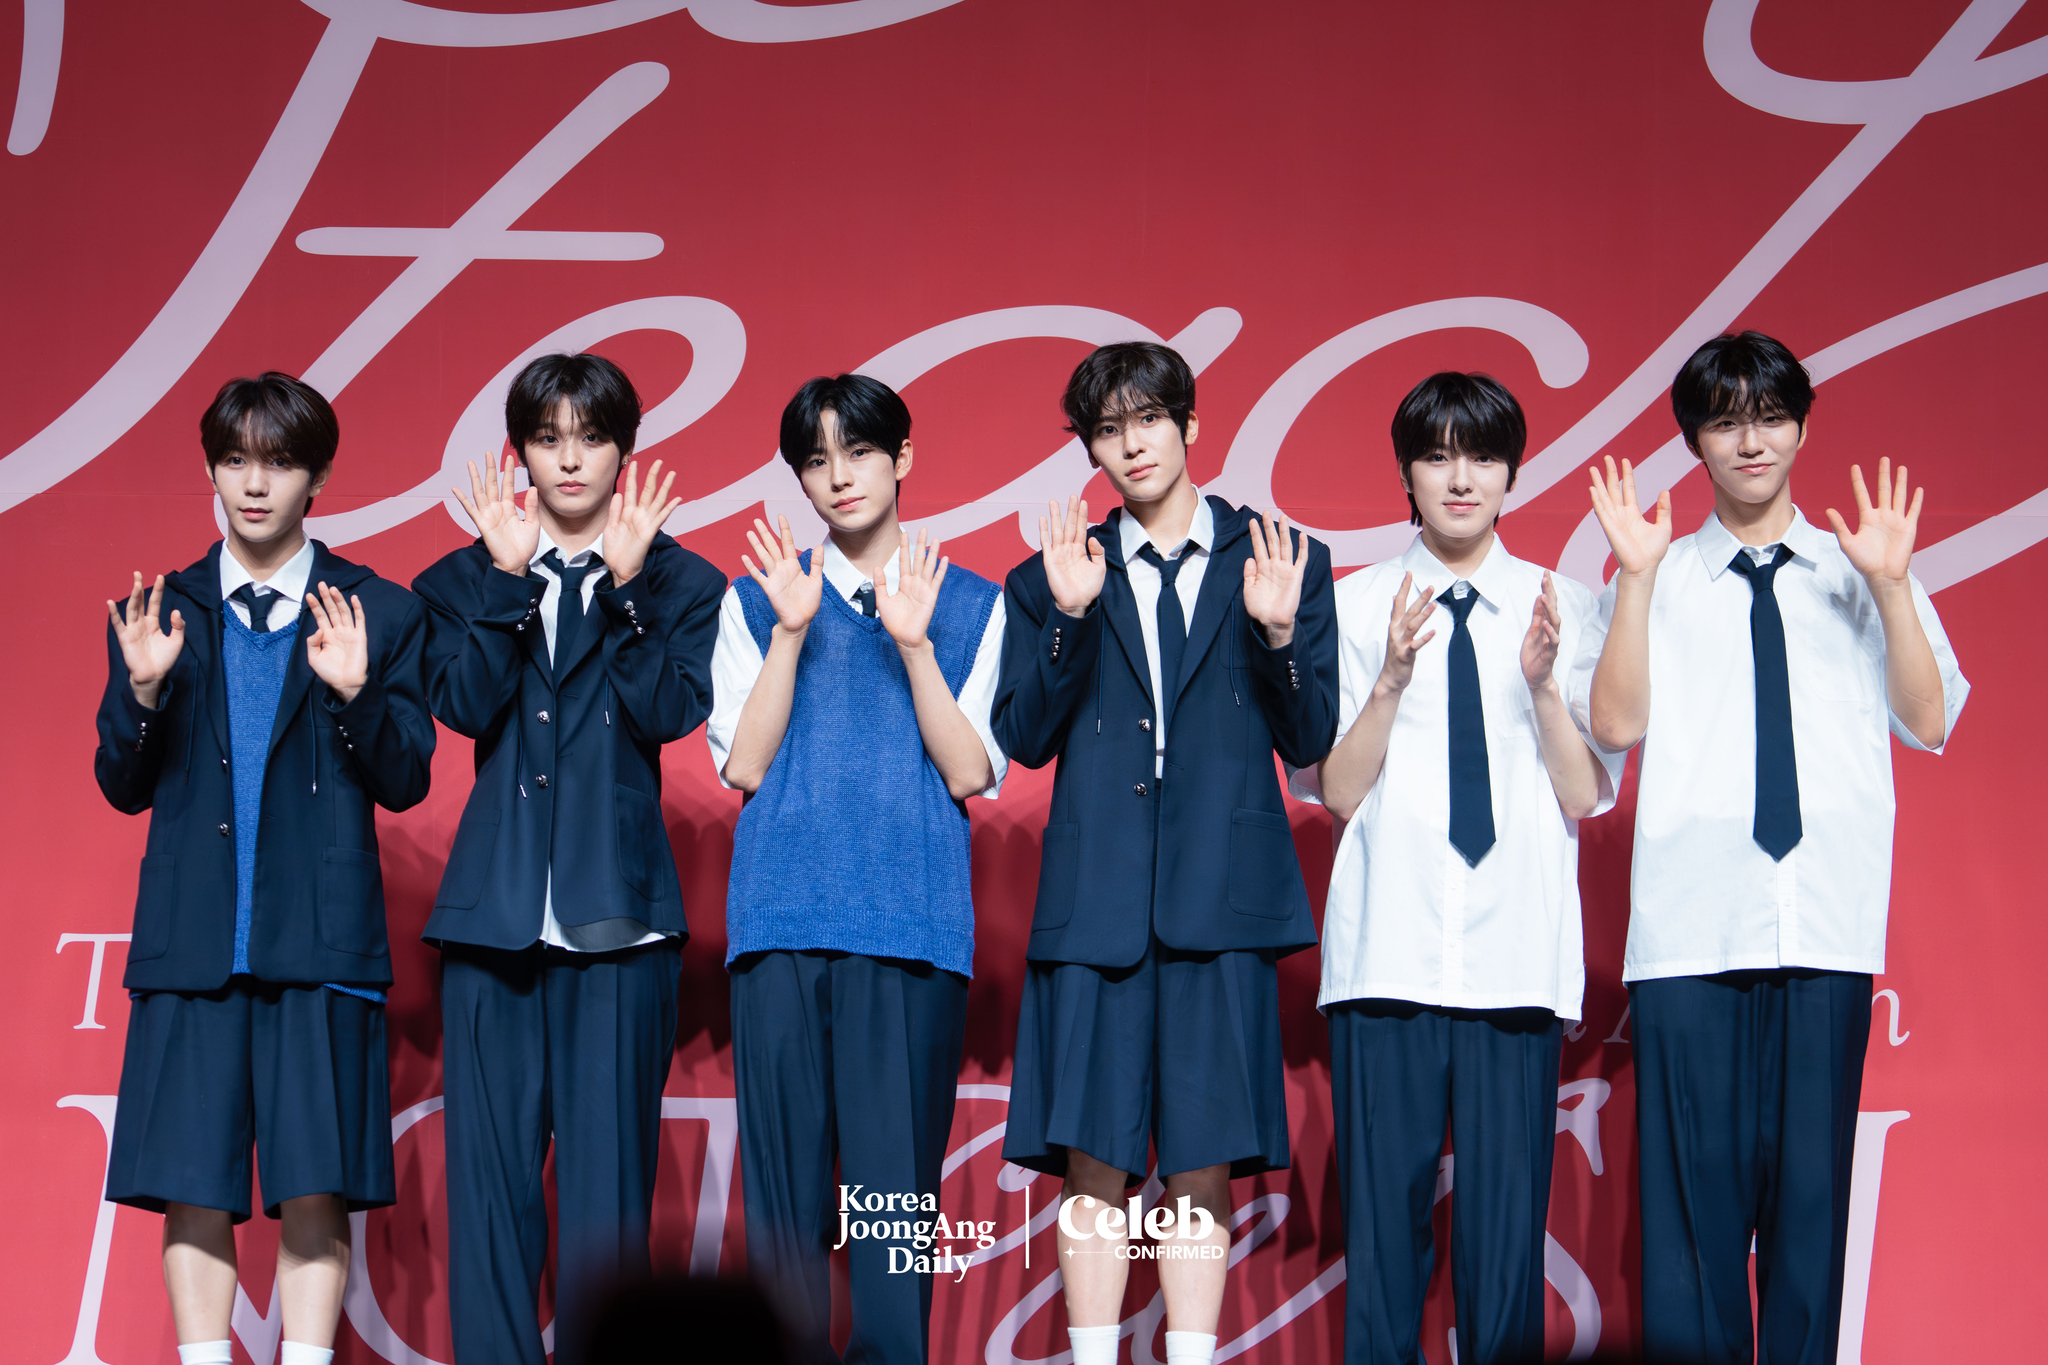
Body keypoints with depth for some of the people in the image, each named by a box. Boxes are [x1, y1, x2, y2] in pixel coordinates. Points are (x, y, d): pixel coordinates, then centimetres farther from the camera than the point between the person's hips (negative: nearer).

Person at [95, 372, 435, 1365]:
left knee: (315, 1187, -3)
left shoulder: (380, 614, 7)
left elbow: (405, 783, 2)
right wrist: (142, 688, -7)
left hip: (319, 937, -1)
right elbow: (124, 788, 10)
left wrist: (355, 694, -15)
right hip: (192, 937, 2)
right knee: (193, 1186, 1)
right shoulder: (158, 615, 12)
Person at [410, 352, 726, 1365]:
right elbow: (466, 703, -5)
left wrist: (621, 586, -13)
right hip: (495, 910, 2)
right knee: (488, 1164, 1)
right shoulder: (466, 579, 12)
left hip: (616, 915, -1)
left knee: (608, 1167, -1)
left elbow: (669, 710, -7)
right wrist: (510, 579, -11)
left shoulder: (679, 585, 9)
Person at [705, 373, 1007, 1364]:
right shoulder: (756, 600, 13)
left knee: (896, 1166, -5)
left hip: (914, 920, -1)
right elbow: (744, 764, 3)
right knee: (784, 1169, -1)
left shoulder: (970, 607, 11)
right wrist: (791, 631, -5)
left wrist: (913, 644, -8)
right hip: (784, 917, 1)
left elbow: (971, 773, 1)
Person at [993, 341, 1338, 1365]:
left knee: (1206, 1159, 0)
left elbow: (1311, 743, 6)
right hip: (1097, 896, 1)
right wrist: (1070, 614, -8)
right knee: (1094, 1156, -1)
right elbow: (1024, 740, 3)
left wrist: (1277, 633, -10)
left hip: (1220, 896, -1)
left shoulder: (1279, 561, 10)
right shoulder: (1055, 575, 13)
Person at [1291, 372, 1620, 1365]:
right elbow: (1338, 791, 2)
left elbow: (1587, 796, 3)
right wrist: (1393, 677, -12)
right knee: (1383, 1209, 0)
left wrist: (1545, 683, -12)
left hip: (1518, 953, 0)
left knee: (1508, 1214, -1)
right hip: (1388, 951, 0)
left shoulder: (1567, 611, 8)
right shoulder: (1354, 606, 7)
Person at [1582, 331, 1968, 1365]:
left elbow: (1928, 721, 5)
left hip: (1827, 929, 1)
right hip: (1691, 929, -1)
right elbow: (1617, 723, -1)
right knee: (1694, 1178, -3)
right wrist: (1637, 577, -7)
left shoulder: (1859, 572, 14)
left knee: (1811, 1177, 0)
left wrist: (1889, 585, -6)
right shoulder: (1656, 581, 11)